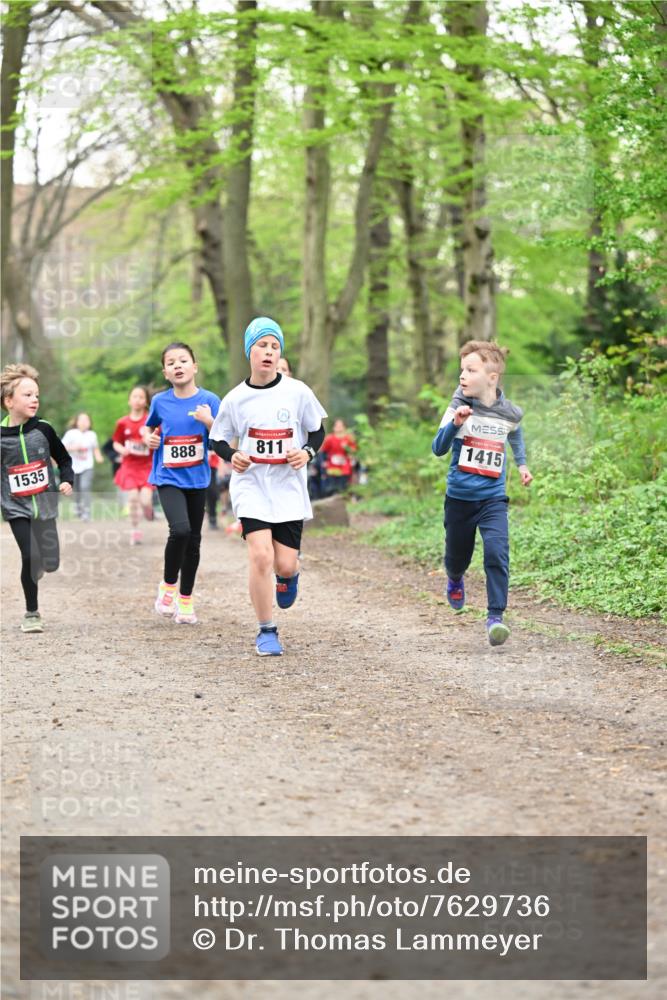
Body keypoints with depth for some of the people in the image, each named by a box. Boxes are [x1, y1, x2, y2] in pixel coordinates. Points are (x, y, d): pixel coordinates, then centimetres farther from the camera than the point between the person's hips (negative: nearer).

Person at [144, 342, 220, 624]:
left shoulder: (208, 400, -5)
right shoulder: (160, 401, -1)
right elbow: (150, 427, 19)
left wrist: (209, 421, -21)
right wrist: (149, 438, -2)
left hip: (197, 479, 2)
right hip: (168, 478, -1)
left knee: (193, 540, 8)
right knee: (180, 530, -23)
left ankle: (185, 600, 24)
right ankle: (168, 586, 0)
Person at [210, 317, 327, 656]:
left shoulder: (298, 392, -3)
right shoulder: (235, 399, -2)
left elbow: (317, 431, 8)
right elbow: (217, 438, 8)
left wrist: (308, 452, -13)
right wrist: (232, 456, -13)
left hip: (289, 489, 1)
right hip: (251, 487, -1)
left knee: (285, 564, -2)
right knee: (261, 555, -17)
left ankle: (288, 576, 40)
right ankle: (266, 631, -1)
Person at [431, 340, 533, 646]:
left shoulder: (509, 413, -4)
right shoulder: (459, 406, -10)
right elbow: (438, 449, -17)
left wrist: (522, 463, 21)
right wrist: (455, 424, -32)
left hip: (493, 498, 0)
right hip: (459, 497, 0)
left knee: (497, 552, -20)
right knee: (457, 555, 16)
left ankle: (495, 616, -16)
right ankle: (455, 580, 53)